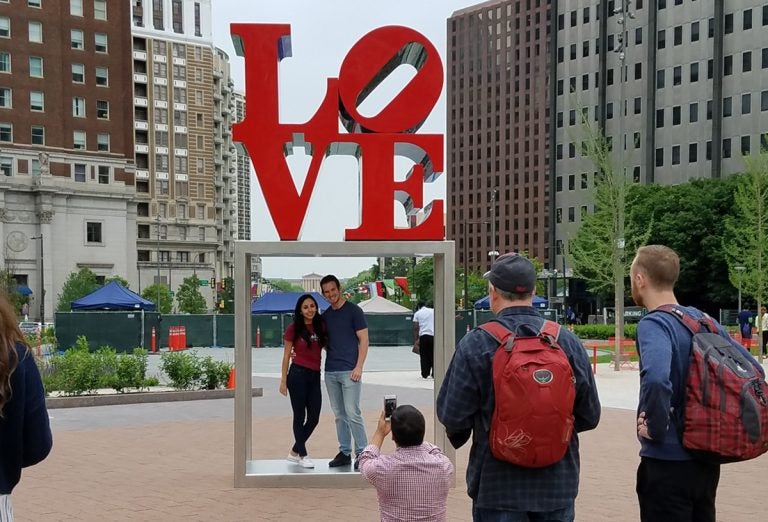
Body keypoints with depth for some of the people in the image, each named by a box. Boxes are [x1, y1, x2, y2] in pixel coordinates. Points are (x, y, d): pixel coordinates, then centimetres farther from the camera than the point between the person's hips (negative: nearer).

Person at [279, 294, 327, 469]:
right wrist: (283, 380, -3)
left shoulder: (321, 327, 7)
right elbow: (286, 355, -1)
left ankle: (294, 452, 24)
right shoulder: (293, 329, -4)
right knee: (300, 417, 4)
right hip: (298, 374, -5)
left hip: (315, 376, 5)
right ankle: (302, 456, 16)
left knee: (314, 418, 7)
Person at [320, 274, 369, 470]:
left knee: (352, 413, -8)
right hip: (330, 372, 6)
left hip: (349, 371, -6)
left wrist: (359, 367, -14)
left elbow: (363, 340, -6)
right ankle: (344, 453, 16)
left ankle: (362, 453, 0)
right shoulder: (325, 315, 14)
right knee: (339, 415, 9)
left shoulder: (353, 311, -3)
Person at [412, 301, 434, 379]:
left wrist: (415, 340, 1)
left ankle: (425, 374, 5)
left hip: (423, 335, -1)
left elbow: (416, 328, 0)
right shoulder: (433, 311, 13)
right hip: (433, 335, 1)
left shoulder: (417, 313, 7)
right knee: (433, 355, 8)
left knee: (424, 356, 6)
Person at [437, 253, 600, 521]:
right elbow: (590, 416, 0)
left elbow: (452, 415, -12)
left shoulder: (475, 344, -14)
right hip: (558, 483, 3)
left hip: (498, 486, -2)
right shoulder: (568, 341, -5)